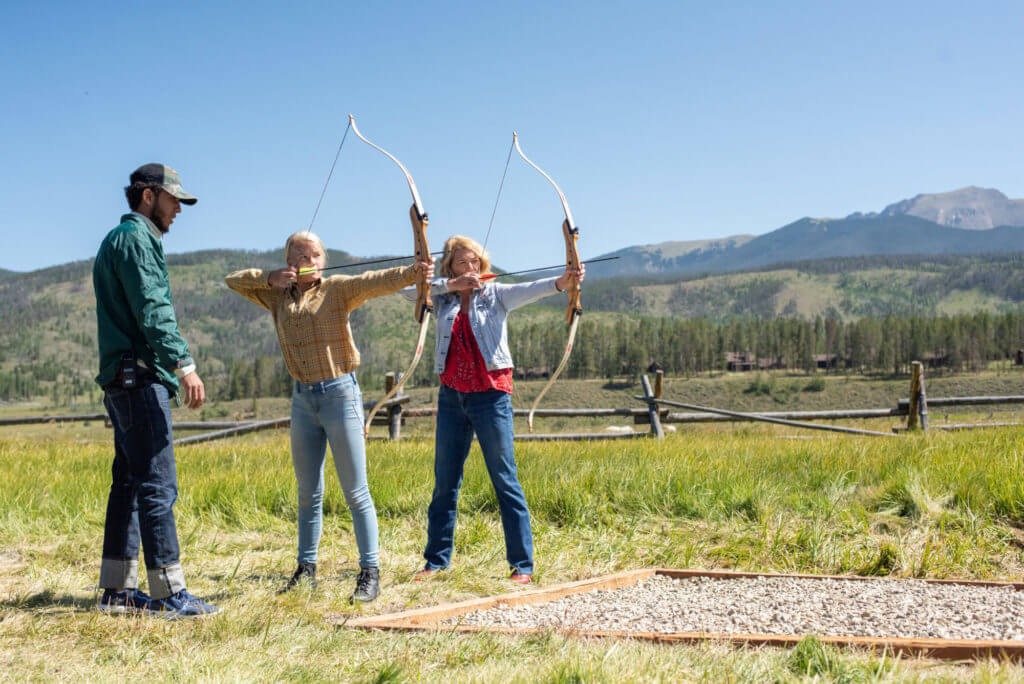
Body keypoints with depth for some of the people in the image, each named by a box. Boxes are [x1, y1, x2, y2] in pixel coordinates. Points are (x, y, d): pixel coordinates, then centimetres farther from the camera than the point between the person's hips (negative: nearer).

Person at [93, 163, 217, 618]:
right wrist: (185, 364, -24)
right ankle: (169, 593, -9)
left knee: (129, 481, 11)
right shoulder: (135, 238, -9)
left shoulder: (118, 239, 23)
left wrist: (172, 368, 22)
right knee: (157, 484, -10)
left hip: (122, 381, 11)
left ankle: (118, 590, 16)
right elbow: (151, 310, -20)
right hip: (140, 379, -11)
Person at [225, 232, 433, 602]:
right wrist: (270, 278, -1)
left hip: (339, 394, -4)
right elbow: (234, 280, 17)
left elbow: (375, 282, -17)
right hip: (302, 398, 4)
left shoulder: (337, 290, -1)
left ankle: (369, 572, -1)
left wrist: (412, 272, -35)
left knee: (355, 491, -4)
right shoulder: (278, 296, 12)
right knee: (308, 493, 12)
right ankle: (306, 569, 21)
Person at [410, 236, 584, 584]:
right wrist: (452, 284, -12)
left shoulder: (495, 293, -1)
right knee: (444, 481, 10)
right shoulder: (443, 298, 8)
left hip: (490, 395, -3)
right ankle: (436, 560, 22)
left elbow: (528, 290, -18)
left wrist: (561, 282, -38)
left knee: (505, 480, -3)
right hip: (452, 396, 4)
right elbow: (407, 289, -4)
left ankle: (522, 564, 2)